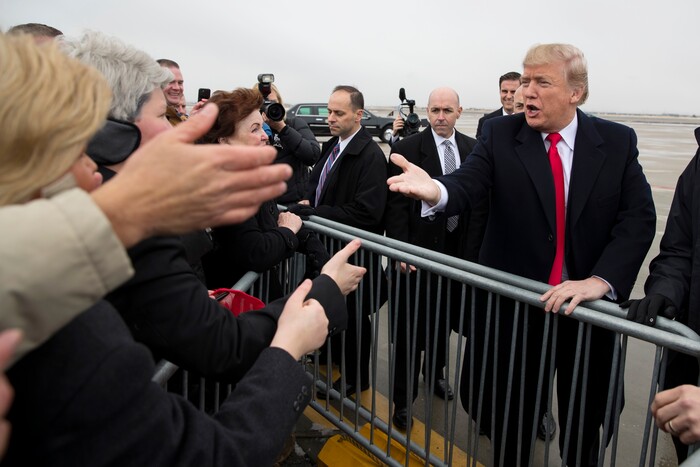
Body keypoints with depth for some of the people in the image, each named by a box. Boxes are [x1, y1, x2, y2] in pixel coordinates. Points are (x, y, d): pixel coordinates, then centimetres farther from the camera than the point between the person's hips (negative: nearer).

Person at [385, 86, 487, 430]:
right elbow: (396, 205, -9)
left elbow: (481, 202, 7)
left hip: (458, 251, 4)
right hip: (417, 251, -4)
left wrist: (472, 249, 1)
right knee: (409, 327, 3)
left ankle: (435, 372, 43)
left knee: (443, 319, 20)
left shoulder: (473, 150, 4)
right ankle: (402, 398, 17)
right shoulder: (406, 149, -7)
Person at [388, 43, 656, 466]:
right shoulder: (501, 135, -5)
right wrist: (435, 190, -44)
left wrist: (600, 280, -23)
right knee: (508, 418, 16)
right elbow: (467, 185, -20)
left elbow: (639, 217, -8)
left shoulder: (618, 142, -3)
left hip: (586, 303, 1)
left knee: (583, 422, 20)